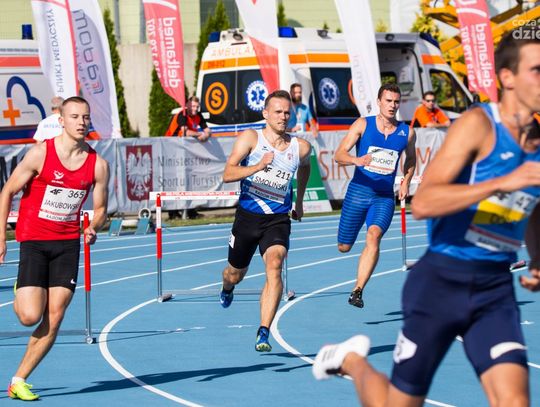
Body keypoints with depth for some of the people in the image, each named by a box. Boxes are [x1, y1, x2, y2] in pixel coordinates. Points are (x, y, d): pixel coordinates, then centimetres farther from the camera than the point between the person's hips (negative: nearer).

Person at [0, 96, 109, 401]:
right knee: (30, 316, -13)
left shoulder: (98, 164, 0)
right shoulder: (41, 153, -10)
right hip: (34, 241, -3)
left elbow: (100, 208, 10)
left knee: (54, 319, -5)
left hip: (68, 243, 3)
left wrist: (93, 227, -13)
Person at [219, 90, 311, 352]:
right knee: (236, 274, 17)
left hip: (278, 219, 0)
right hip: (247, 215, 0)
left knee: (274, 266, -26)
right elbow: (227, 174, -18)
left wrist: (299, 201, 29)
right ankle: (227, 288, 58)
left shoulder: (301, 148, -1)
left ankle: (263, 334, -29)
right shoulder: (251, 138, -9)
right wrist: (258, 167, -32)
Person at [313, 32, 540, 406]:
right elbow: (422, 203, -24)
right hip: (442, 281, -5)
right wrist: (504, 182, -30)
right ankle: (351, 360, 39)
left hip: (496, 290, 5)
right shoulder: (478, 124, -12)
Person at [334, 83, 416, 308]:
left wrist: (406, 181, 6)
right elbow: (339, 155, -8)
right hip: (358, 191, 0)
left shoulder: (407, 133, 3)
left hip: (385, 197, 0)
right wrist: (356, 160, -29)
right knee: (344, 247, 4)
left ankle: (357, 291, -27)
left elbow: (411, 159, 24)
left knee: (374, 236, -26)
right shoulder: (363, 125, -3)